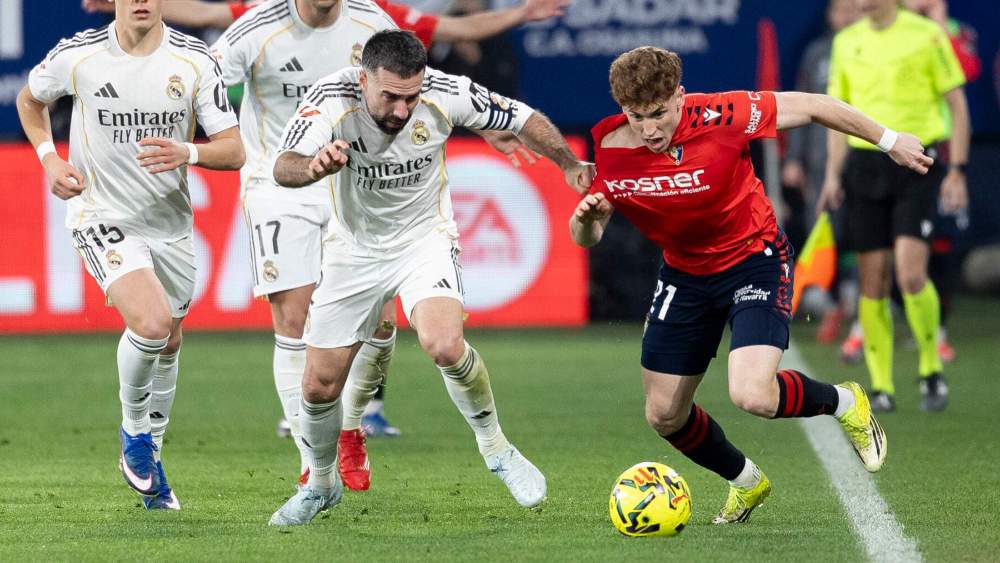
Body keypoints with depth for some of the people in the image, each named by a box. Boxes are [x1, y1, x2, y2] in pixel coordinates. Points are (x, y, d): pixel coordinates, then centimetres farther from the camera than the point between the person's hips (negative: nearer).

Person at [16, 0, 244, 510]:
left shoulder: (194, 61, -10)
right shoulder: (76, 56, -12)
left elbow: (233, 150, -9)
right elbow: (30, 99, 11)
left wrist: (188, 153, -29)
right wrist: (49, 158, -5)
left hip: (171, 223, 4)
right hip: (102, 217, -4)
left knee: (167, 344, 16)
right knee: (151, 323, -25)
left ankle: (148, 459, 38)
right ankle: (133, 430, 2)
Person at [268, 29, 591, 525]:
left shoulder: (446, 95, -22)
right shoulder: (331, 99, -26)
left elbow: (521, 119, -5)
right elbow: (283, 168, -39)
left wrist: (571, 166, -10)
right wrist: (314, 167, -61)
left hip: (425, 239, -1)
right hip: (354, 250, 1)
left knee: (444, 346, -29)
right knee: (319, 386, 3)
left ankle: (495, 448, -3)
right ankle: (321, 484, 33)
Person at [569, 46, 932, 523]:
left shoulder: (719, 117, -27)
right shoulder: (608, 148, -17)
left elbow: (810, 107, -14)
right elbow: (586, 239, -7)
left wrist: (889, 141, -5)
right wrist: (585, 219, -32)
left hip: (754, 260, -5)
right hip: (684, 273, 5)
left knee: (752, 396, -25)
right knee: (664, 414, 9)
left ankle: (844, 403, 8)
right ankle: (745, 482, 39)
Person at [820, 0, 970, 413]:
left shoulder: (927, 35, -3)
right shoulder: (846, 42, 10)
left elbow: (956, 104, 0)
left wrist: (957, 171, -6)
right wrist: (833, 174, 10)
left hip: (917, 165, -4)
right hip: (865, 165, 4)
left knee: (910, 275, -16)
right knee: (872, 282, 1)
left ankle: (931, 370, 5)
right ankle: (881, 387, 8)